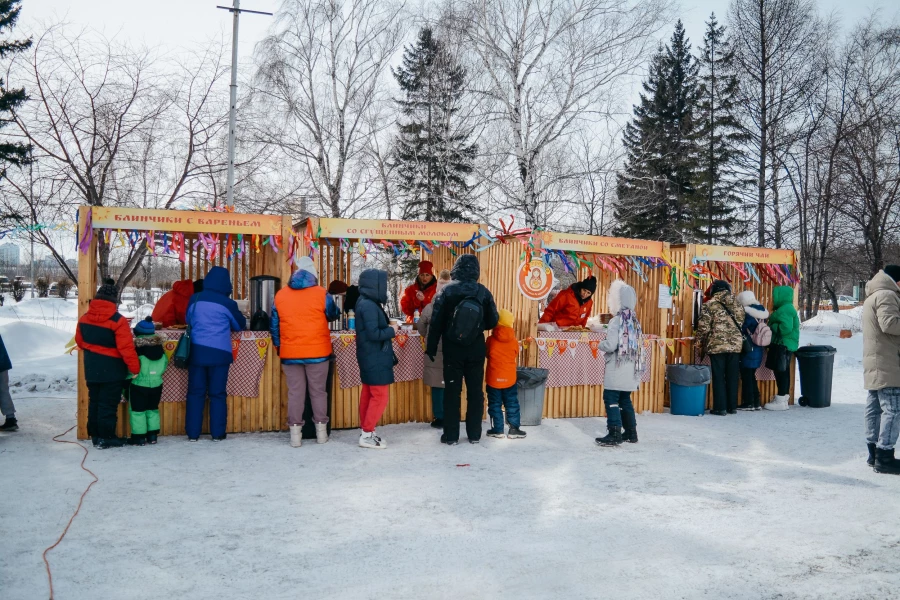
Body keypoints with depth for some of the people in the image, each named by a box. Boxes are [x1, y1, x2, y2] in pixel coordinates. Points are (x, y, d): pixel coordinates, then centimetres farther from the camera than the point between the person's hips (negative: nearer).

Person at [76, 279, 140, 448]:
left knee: (94, 401, 17)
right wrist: (135, 368, -10)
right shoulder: (118, 321, -20)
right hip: (112, 371, -6)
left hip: (91, 370, 6)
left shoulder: (84, 318, 1)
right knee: (108, 404, 1)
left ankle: (95, 434, 25)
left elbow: (80, 342, 15)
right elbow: (126, 349, -21)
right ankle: (106, 437, 8)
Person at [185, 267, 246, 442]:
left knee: (195, 392, 8)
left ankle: (192, 433, 10)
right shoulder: (227, 303, -6)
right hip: (219, 353, -2)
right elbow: (240, 325, 10)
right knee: (217, 393, 5)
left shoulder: (195, 299, 1)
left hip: (197, 351, 2)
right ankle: (217, 433, 9)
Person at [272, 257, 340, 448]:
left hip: (290, 353, 2)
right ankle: (321, 432, 16)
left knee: (295, 393, 7)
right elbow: (333, 315, 10)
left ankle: (295, 434, 8)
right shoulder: (321, 294, -6)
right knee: (318, 391, 9)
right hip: (317, 352, -2)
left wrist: (279, 348, 18)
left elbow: (274, 326, 8)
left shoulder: (280, 295, 4)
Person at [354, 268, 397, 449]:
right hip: (375, 358, -10)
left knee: (369, 393, 16)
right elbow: (373, 334, -25)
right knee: (380, 395, -3)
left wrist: (388, 328, -1)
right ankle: (367, 434, 3)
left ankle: (365, 430, 24)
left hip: (370, 357, 10)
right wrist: (392, 331, -12)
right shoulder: (369, 306, -22)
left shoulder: (364, 302, 9)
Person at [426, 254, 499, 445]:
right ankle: (474, 434, 16)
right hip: (476, 350, 1)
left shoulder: (447, 291, -9)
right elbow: (493, 322, -1)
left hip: (452, 350, -1)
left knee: (452, 392, 6)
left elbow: (436, 322, -7)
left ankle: (451, 435, 10)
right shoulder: (484, 292, -5)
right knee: (475, 391, 11)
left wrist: (431, 347, 1)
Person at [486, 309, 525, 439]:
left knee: (495, 404, 9)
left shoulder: (491, 340, -9)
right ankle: (514, 429, 11)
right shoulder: (514, 341, -6)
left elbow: (487, 354, 5)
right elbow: (516, 355, 8)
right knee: (512, 404, 10)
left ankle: (498, 429, 12)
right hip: (509, 378, 1)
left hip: (493, 378, -1)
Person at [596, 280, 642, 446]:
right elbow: (638, 346, 13)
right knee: (625, 400, 17)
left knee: (611, 399, -4)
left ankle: (614, 434, -8)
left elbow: (611, 345, -20)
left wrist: (601, 345, -1)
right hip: (630, 369, 8)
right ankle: (631, 432, 21)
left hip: (617, 370, -8)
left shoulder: (616, 321, -15)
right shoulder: (634, 321, 10)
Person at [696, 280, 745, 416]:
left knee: (719, 377, 2)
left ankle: (720, 407, 2)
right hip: (735, 346, 4)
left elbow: (704, 327, -8)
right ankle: (732, 406, 17)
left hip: (717, 346, -4)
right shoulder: (738, 305, 9)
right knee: (732, 377, 11)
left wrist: (702, 341, 8)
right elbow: (741, 324, 12)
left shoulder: (710, 305, -6)